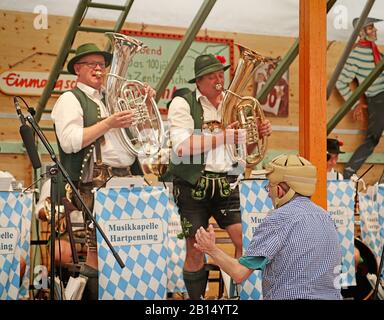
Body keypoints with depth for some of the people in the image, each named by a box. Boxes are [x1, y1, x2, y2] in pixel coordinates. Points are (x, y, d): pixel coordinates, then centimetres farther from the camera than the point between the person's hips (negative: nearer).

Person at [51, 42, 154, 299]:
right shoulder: (70, 99, 0)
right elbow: (70, 141, -15)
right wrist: (109, 123, -18)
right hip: (96, 181, -7)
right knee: (98, 249, -9)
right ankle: (92, 291, -2)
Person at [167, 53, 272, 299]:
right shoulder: (183, 104, -5)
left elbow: (244, 142, 22)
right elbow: (181, 147, -20)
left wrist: (261, 132, 0)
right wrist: (223, 137, -22)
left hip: (226, 184, 4)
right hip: (193, 185, -4)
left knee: (247, 242, -6)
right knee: (195, 251, 4)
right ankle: (196, 298, 20)